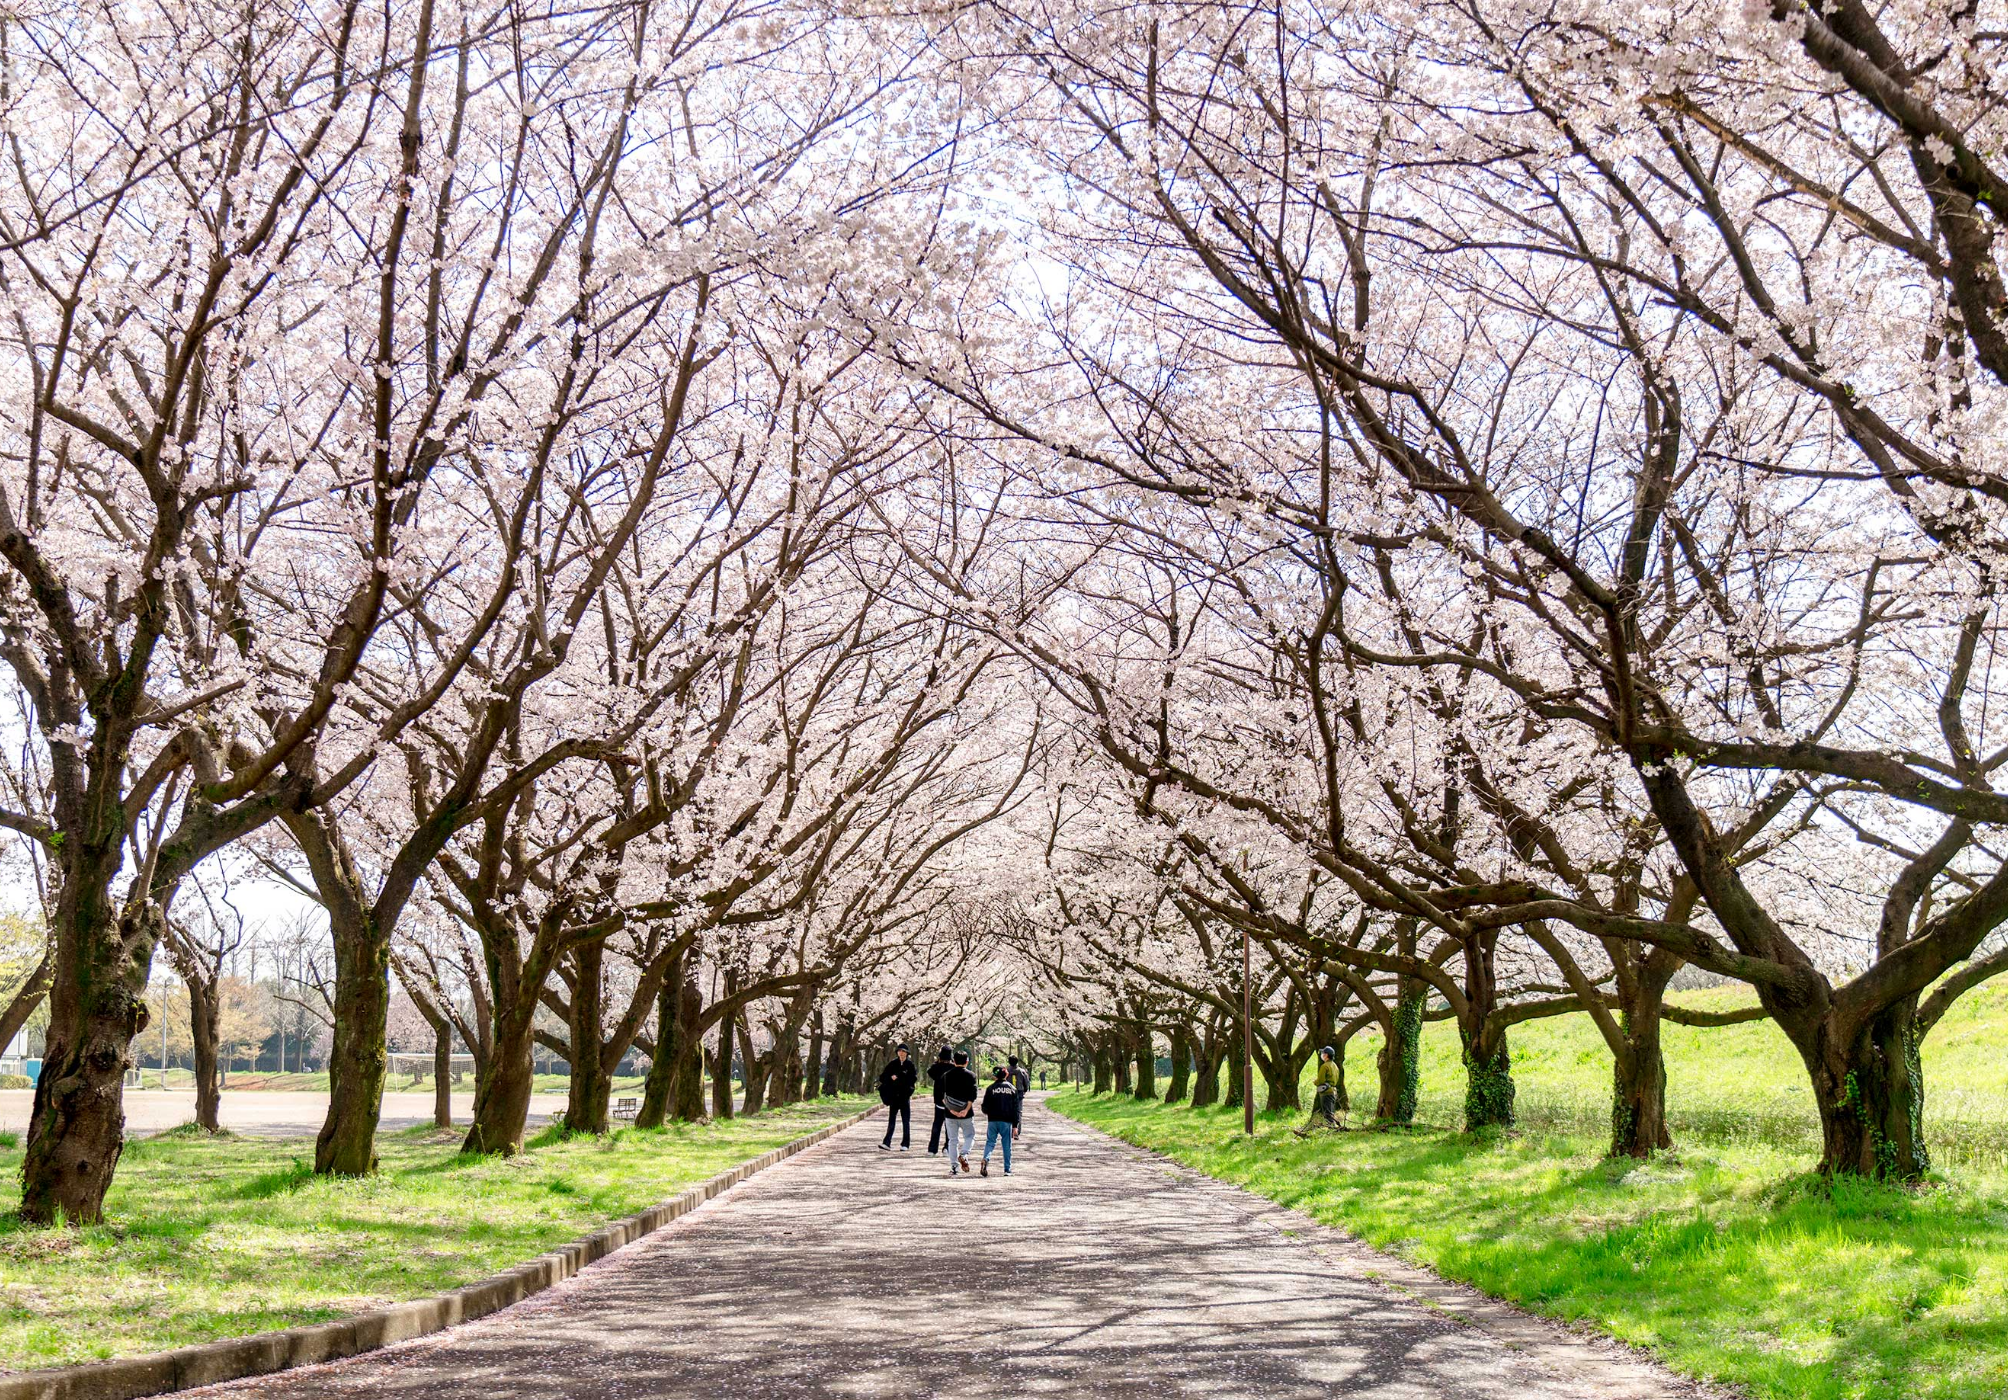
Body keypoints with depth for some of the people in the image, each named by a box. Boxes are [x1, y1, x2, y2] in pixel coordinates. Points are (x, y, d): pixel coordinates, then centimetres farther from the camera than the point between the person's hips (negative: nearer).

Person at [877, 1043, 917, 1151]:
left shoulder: (910, 1065, -1)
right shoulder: (893, 1064, 4)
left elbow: (912, 1079, -11)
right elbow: (882, 1077, 3)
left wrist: (898, 1077, -14)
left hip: (905, 1096, -2)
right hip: (894, 1096, 2)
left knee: (906, 1121, 4)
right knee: (891, 1120, -1)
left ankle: (905, 1144, 10)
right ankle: (887, 1143, -6)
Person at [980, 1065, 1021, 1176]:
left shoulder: (991, 1088, -2)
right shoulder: (1012, 1089, 3)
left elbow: (985, 1106, -2)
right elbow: (1016, 1109, 2)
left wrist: (987, 1112, 23)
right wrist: (1015, 1126, 5)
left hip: (993, 1120, -1)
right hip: (1007, 1121, 1)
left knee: (990, 1142, 6)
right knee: (1007, 1145, 8)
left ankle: (986, 1159, -21)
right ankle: (1007, 1169, 8)